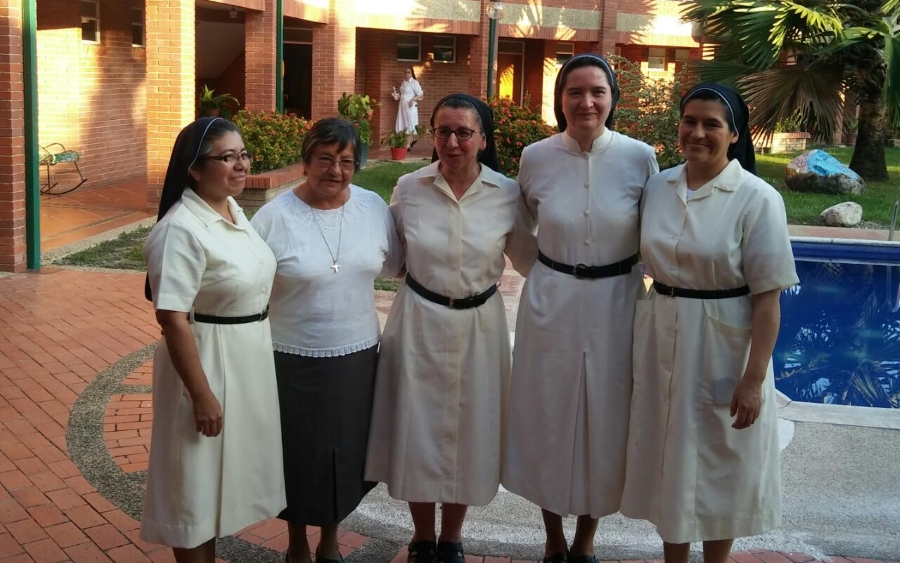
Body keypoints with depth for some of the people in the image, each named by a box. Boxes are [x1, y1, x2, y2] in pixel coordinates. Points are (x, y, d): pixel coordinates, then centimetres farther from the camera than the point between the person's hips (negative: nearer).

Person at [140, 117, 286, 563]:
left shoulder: (232, 207, 4)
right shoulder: (182, 229, -23)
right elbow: (172, 318, -24)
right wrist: (202, 394, -22)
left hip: (247, 358, 9)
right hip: (208, 362, -9)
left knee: (222, 473, 22)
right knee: (197, 481, 8)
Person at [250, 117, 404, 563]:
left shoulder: (374, 208, -2)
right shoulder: (274, 216, -12)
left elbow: (397, 265, 12)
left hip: (357, 355, 3)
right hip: (293, 360, -3)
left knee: (348, 451, 16)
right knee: (299, 454, 12)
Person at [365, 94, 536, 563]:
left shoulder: (507, 194, -7)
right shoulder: (408, 188, -6)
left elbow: (529, 260, 4)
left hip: (479, 323, 0)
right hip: (418, 321, 0)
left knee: (468, 429, 11)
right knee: (418, 428, 8)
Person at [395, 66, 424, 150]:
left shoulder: (414, 82, -8)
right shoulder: (403, 82, 14)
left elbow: (421, 94, -12)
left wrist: (413, 99, -25)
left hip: (410, 106, -7)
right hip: (402, 105, 7)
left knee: (409, 124, -4)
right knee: (402, 124, 6)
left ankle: (408, 145, -2)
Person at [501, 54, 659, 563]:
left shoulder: (640, 158, -8)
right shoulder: (535, 158, -5)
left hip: (616, 304, 0)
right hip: (551, 304, 1)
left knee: (606, 421, 10)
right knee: (549, 418, 10)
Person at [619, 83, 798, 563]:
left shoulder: (757, 199, -12)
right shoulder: (658, 187, 2)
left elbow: (767, 297, -13)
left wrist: (754, 379, -15)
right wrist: (639, 340, 10)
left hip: (723, 349, -4)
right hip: (661, 343, 5)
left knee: (719, 469, 10)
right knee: (670, 460, 15)